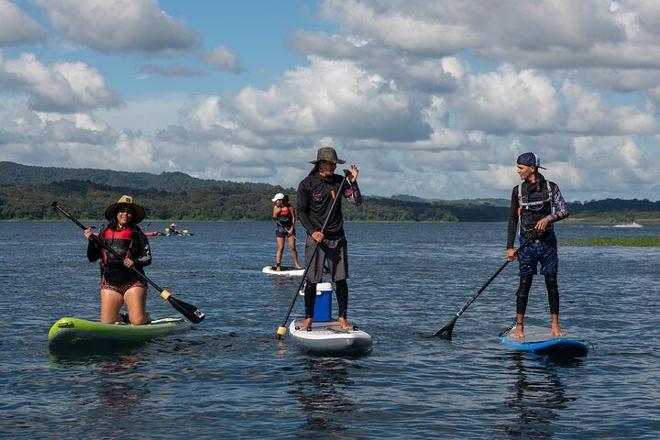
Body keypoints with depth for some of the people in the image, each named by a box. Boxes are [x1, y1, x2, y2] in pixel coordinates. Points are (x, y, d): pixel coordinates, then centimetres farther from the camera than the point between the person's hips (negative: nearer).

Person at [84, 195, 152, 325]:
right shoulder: (105, 232, 9)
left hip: (133, 283, -3)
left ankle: (147, 317, 22)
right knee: (107, 323, -5)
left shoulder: (137, 233, 1)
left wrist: (134, 262, -19)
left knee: (138, 322, -13)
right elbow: (92, 258, 8)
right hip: (110, 283, 3)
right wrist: (91, 241, -8)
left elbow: (148, 258, 0)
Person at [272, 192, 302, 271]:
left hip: (289, 229, -1)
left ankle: (296, 264, 6)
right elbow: (274, 218, 1)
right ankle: (278, 265, -3)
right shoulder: (276, 207, 2)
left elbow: (293, 218, -3)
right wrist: (276, 212, -16)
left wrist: (292, 228, -10)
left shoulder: (289, 207, -5)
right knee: (280, 248, -4)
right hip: (280, 229, 1)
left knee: (293, 247, -2)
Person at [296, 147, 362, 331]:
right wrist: (312, 232, -16)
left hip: (337, 238, 3)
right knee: (311, 281, -1)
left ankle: (342, 318, 8)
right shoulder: (307, 184, -5)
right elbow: (301, 212, -3)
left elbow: (357, 202, -2)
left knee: (341, 279, 0)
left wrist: (353, 182, -16)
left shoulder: (339, 181, 5)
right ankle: (308, 319, 11)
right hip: (316, 238, -3)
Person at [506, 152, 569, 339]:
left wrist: (548, 218, -26)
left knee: (552, 284, -1)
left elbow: (564, 211, -7)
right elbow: (513, 220, 7)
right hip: (527, 243, 1)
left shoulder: (550, 187, -1)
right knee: (524, 285, -2)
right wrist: (510, 247, 3)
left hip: (547, 242, -1)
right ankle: (519, 327, 2)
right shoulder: (518, 190, 5)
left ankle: (555, 325, 6)